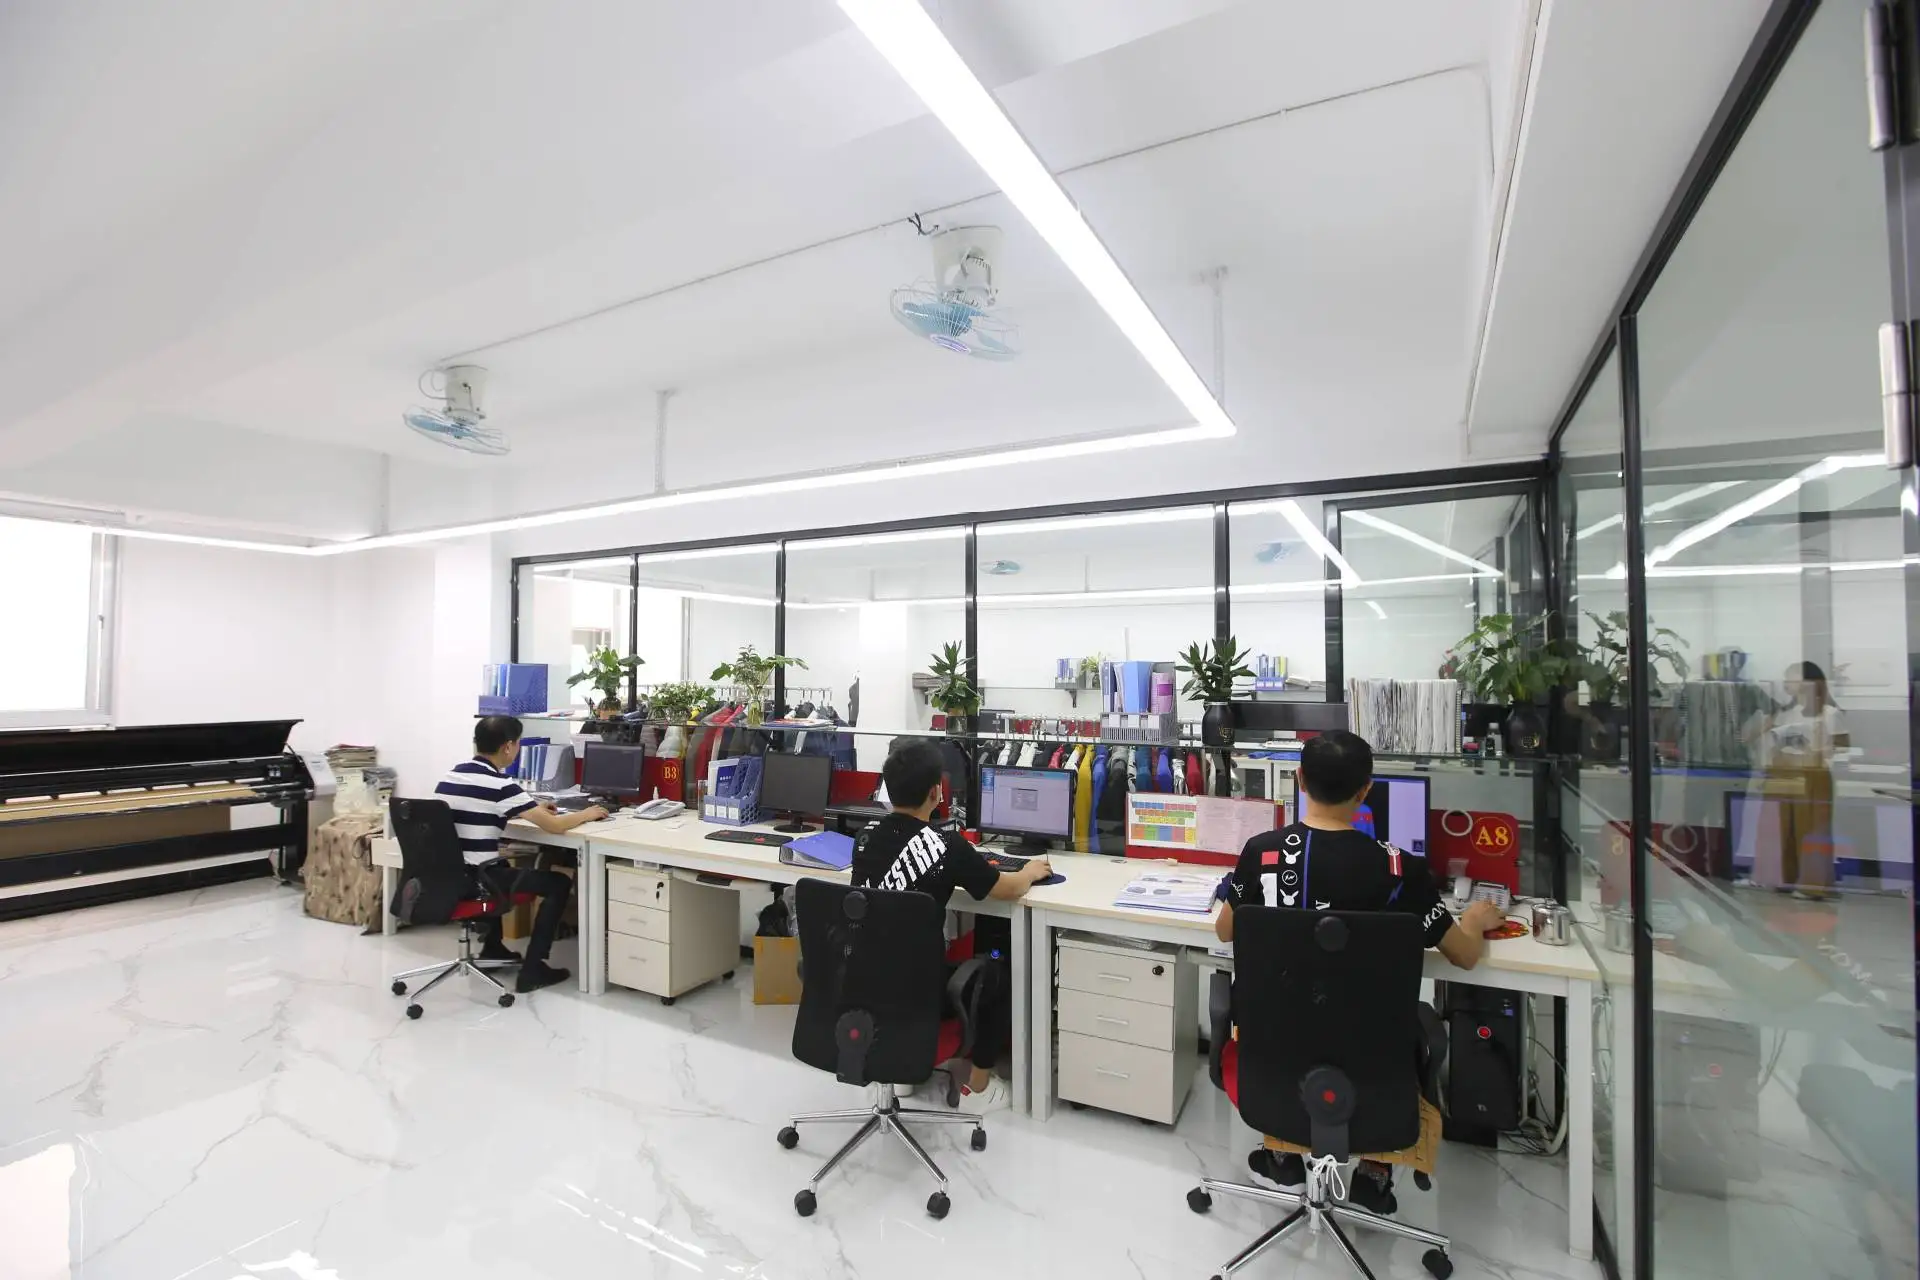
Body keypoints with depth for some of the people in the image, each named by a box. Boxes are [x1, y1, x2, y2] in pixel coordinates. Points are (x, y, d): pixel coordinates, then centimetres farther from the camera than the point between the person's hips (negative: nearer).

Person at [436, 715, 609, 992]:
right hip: (474, 880, -8)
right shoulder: (500, 785, -18)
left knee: (503, 866, 37)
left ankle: (492, 948, 41)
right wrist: (586, 814, 2)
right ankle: (532, 970, 6)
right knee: (559, 884, 6)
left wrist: (531, 809, 23)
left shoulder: (450, 776, 6)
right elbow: (554, 826, -17)